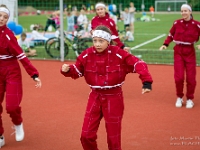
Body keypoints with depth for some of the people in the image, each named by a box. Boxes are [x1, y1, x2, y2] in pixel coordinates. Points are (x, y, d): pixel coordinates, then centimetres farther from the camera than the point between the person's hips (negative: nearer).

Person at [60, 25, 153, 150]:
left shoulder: (118, 54, -15)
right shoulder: (87, 55, -5)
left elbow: (138, 64, -16)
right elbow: (77, 71, 4)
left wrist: (147, 82, -28)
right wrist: (67, 70, -17)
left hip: (113, 97, -3)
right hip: (95, 96, 3)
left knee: (113, 137, 6)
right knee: (87, 135, 3)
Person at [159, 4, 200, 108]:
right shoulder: (176, 23, -3)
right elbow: (171, 35, 5)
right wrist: (165, 44, -8)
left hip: (190, 52, 0)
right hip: (178, 52, 1)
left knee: (191, 77, 2)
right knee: (179, 77, -4)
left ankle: (190, 99, 22)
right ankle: (179, 98, 18)